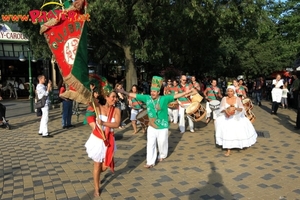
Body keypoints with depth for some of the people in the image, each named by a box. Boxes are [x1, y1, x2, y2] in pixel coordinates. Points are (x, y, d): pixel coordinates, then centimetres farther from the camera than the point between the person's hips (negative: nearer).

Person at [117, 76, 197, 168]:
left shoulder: (164, 99, -15)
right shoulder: (147, 98, -5)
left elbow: (175, 96, -23)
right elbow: (134, 95, 0)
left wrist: (185, 93, -35)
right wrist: (124, 92, 2)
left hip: (162, 127, -2)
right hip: (151, 127, 3)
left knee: (162, 143, 14)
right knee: (150, 144, 4)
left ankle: (162, 155, 43)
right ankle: (150, 162, 13)